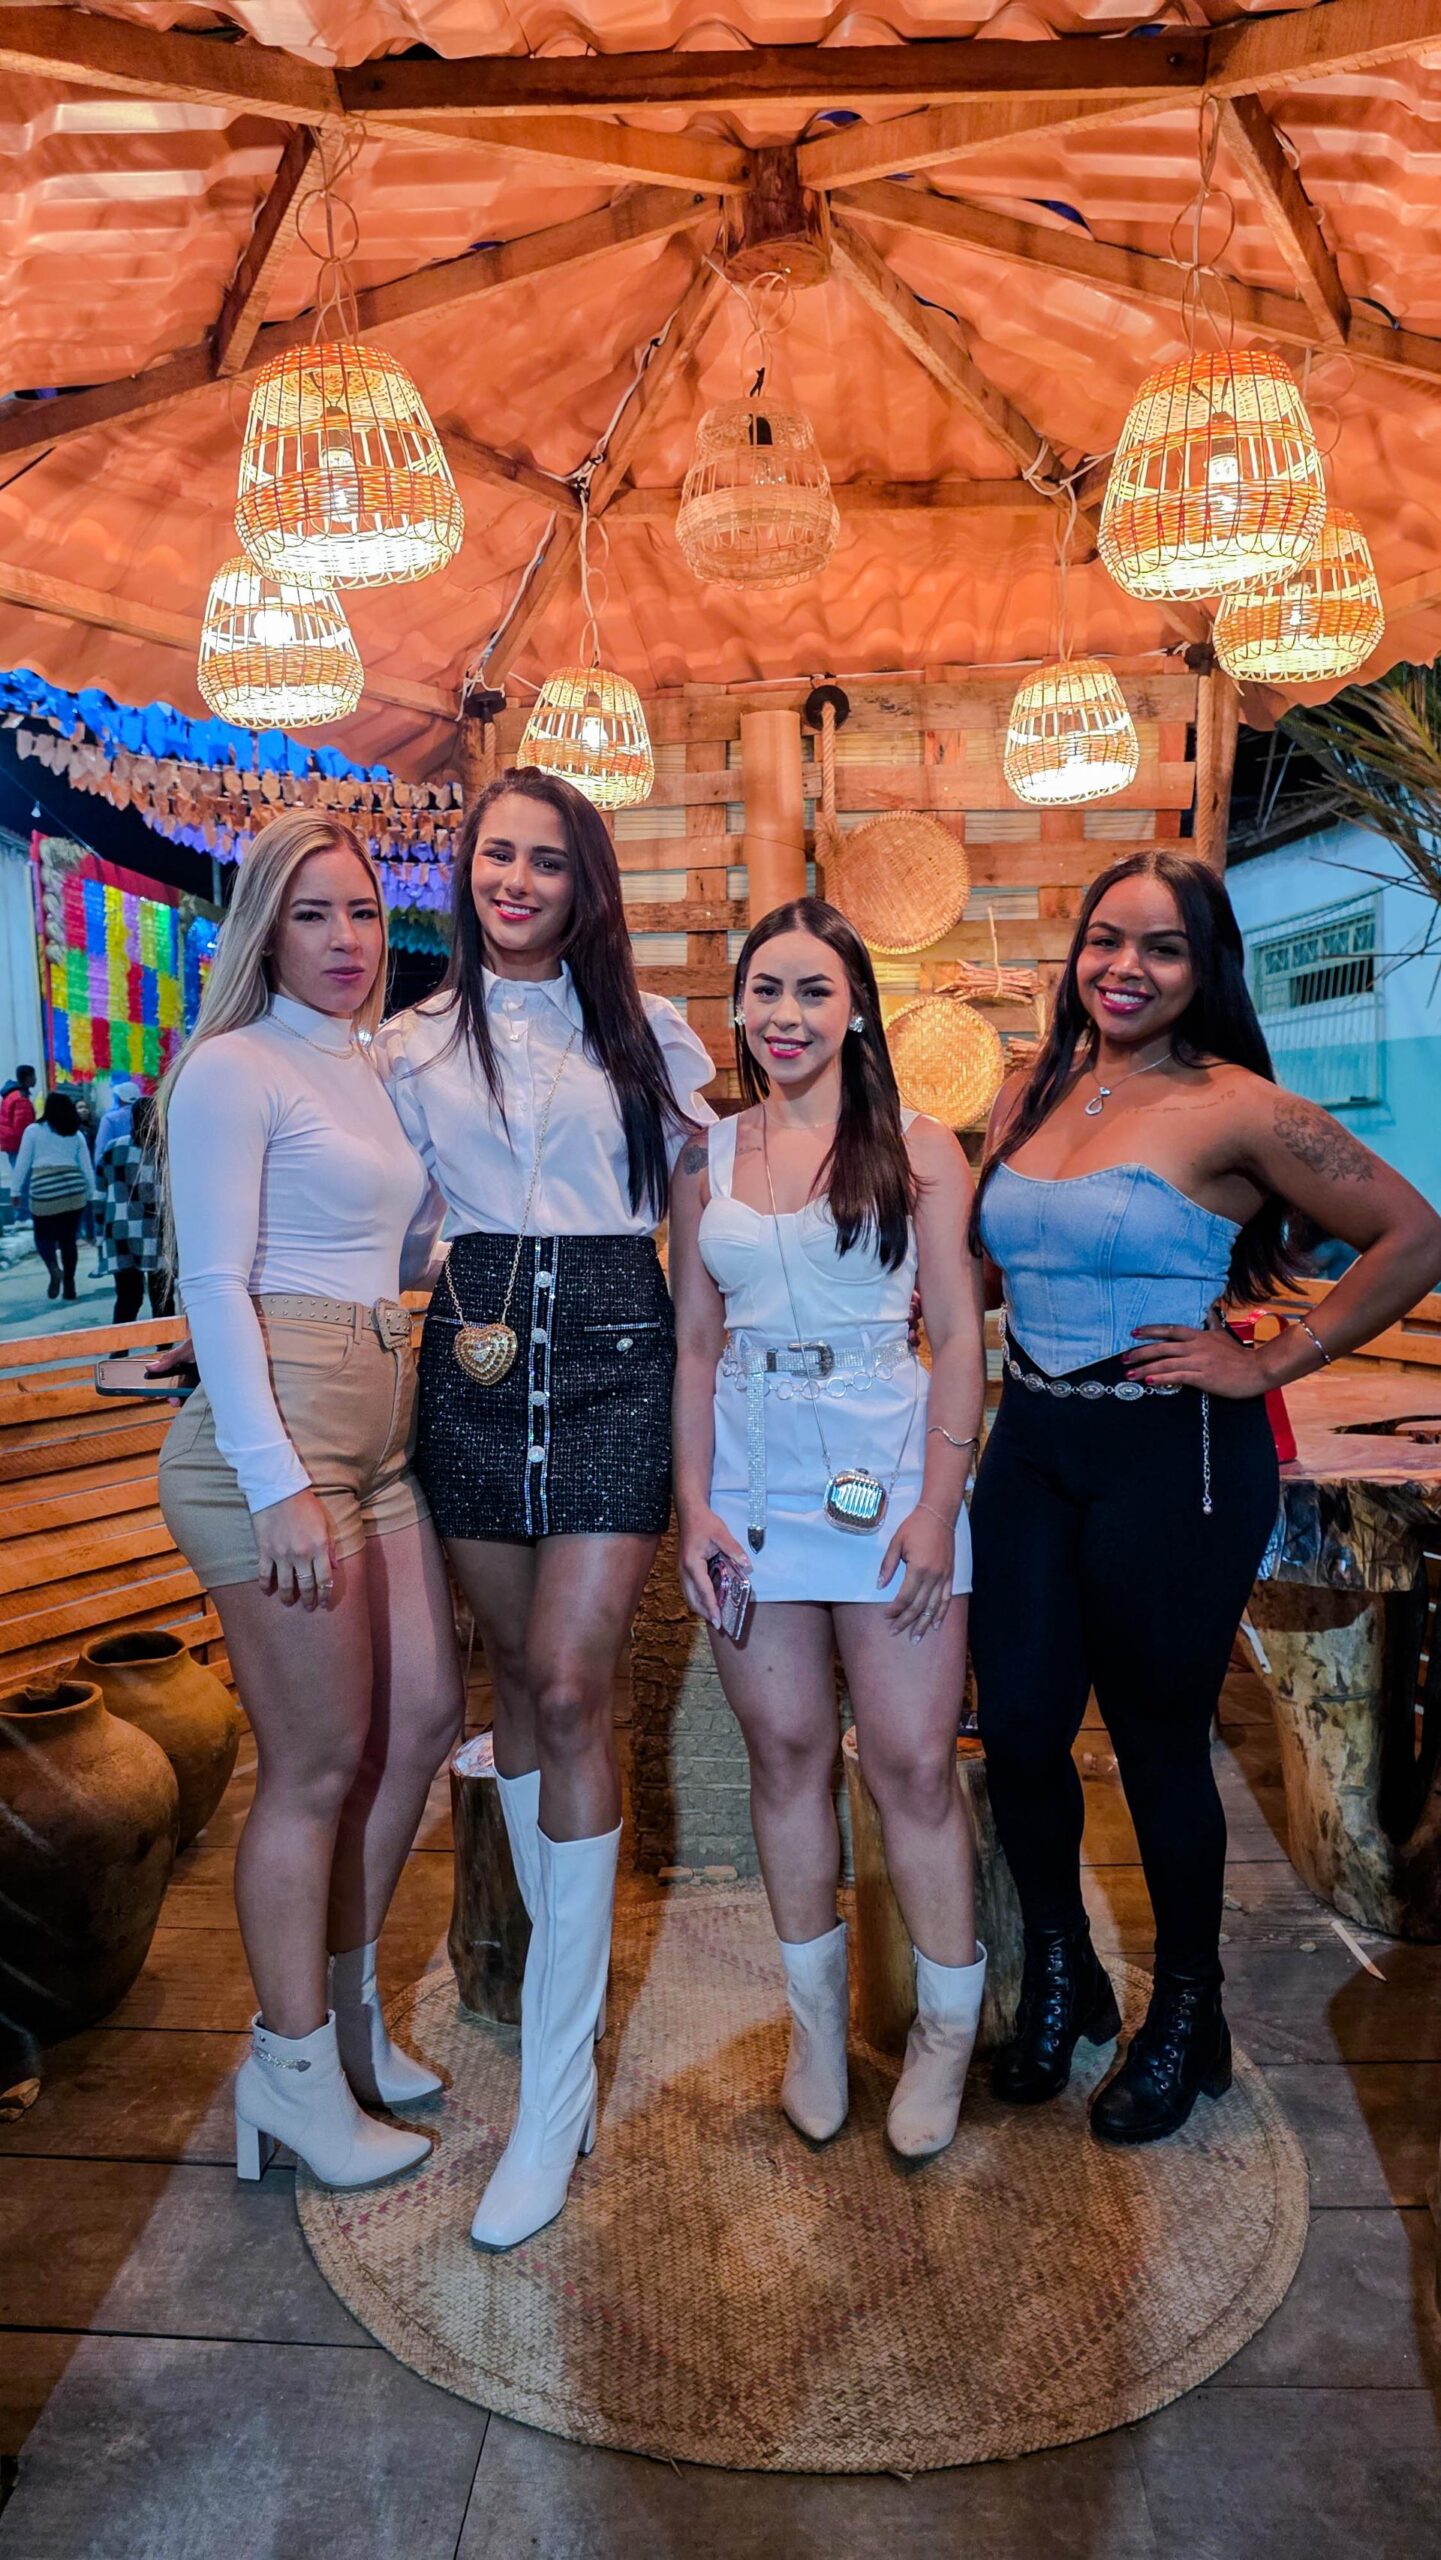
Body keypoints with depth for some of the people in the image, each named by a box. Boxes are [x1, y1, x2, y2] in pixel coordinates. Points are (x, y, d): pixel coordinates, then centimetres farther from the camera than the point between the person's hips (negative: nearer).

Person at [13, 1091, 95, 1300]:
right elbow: (87, 1167, 12)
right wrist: (92, 1194, 18)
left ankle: (53, 1268, -18)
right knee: (68, 1238, 11)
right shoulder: (76, 1134, 13)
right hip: (74, 1190, 2)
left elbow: (22, 1163, 4)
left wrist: (16, 1190, 9)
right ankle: (69, 1283, 10)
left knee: (43, 1235, 10)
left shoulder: (34, 1130, 6)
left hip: (43, 1190, -2)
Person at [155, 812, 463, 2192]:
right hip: (275, 1430, -8)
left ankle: (345, 2002, 33)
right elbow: (214, 1288, -14)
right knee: (318, 1760, 0)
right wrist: (277, 1483, -20)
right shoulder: (234, 1070, -8)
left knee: (423, 1714, 13)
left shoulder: (369, 1070, 17)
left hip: (379, 1428, 8)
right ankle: (293, 2067, 20)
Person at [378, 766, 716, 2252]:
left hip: (613, 1359, -3)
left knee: (568, 1687, -9)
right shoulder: (414, 1044, 11)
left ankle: (557, 2084, 0)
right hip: (473, 1361, 3)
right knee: (514, 1671, 11)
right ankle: (560, 1947, 32)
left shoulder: (647, 1031, 6)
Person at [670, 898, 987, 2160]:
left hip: (889, 1472, -2)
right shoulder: (705, 1160, 8)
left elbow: (958, 1337, -3)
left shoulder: (918, 1148, 0)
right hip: (753, 1478, 3)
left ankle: (947, 2029, 22)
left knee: (914, 1763, 1)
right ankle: (817, 2017, 28)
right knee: (786, 1755, 10)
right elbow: (695, 1346, 9)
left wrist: (938, 1507, -10)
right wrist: (694, 1503, 0)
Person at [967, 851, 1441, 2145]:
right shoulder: (1030, 1096, 6)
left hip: (1171, 1455, -5)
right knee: (1017, 1726, 9)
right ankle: (1059, 1975, 36)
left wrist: (1270, 1364, -11)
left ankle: (1185, 2013, 34)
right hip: (1030, 1444, 5)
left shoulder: (1233, 1109, -12)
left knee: (1158, 1742, 9)